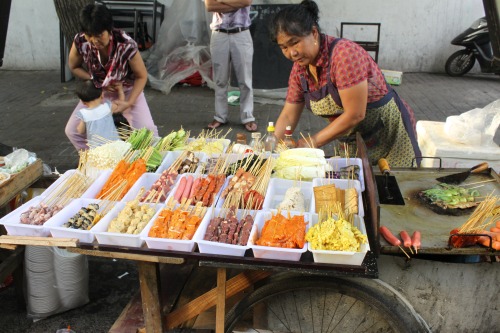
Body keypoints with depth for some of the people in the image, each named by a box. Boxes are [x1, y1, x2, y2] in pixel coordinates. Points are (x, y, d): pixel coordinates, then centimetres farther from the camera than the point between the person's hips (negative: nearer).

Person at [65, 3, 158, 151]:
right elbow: (74, 67, -2)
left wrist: (129, 103, -28)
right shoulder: (80, 42, -24)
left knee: (148, 131, -21)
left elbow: (141, 76, -17)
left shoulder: (126, 45, -33)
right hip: (98, 91, 3)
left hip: (128, 91, -3)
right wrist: (97, 82, -17)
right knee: (72, 130, -4)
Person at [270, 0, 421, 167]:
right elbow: (288, 116, 1)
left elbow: (355, 115, -29)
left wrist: (313, 141, -24)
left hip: (389, 133, -6)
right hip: (352, 142, 6)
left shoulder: (344, 54, -26)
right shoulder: (299, 68, -4)